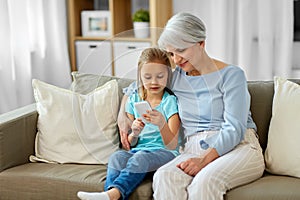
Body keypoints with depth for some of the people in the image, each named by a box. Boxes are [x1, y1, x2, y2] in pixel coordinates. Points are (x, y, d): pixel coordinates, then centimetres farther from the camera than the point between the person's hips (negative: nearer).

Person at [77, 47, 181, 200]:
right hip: (138, 150, 4)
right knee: (117, 157, -28)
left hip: (164, 153, -4)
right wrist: (134, 133, -13)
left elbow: (172, 145, -8)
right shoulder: (134, 100, 12)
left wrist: (162, 124, -28)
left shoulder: (170, 101, 0)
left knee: (140, 158, -36)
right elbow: (129, 143, 12)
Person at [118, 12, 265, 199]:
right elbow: (135, 87, 33)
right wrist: (123, 116, 15)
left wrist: (204, 160, -23)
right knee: (164, 177, -31)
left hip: (238, 148, -4)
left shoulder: (231, 74, -1)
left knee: (205, 181, -38)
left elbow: (234, 129, -10)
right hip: (194, 149, 4)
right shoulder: (175, 78, 15)